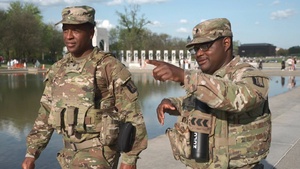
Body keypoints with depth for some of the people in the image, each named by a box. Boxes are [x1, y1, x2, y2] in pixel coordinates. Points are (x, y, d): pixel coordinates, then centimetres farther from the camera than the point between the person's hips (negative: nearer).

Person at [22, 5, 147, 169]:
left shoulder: (111, 67, -14)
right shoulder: (57, 70, 6)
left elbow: (132, 116, -12)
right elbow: (45, 115, 11)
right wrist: (31, 153, 5)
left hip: (98, 152, -7)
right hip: (70, 153, 7)